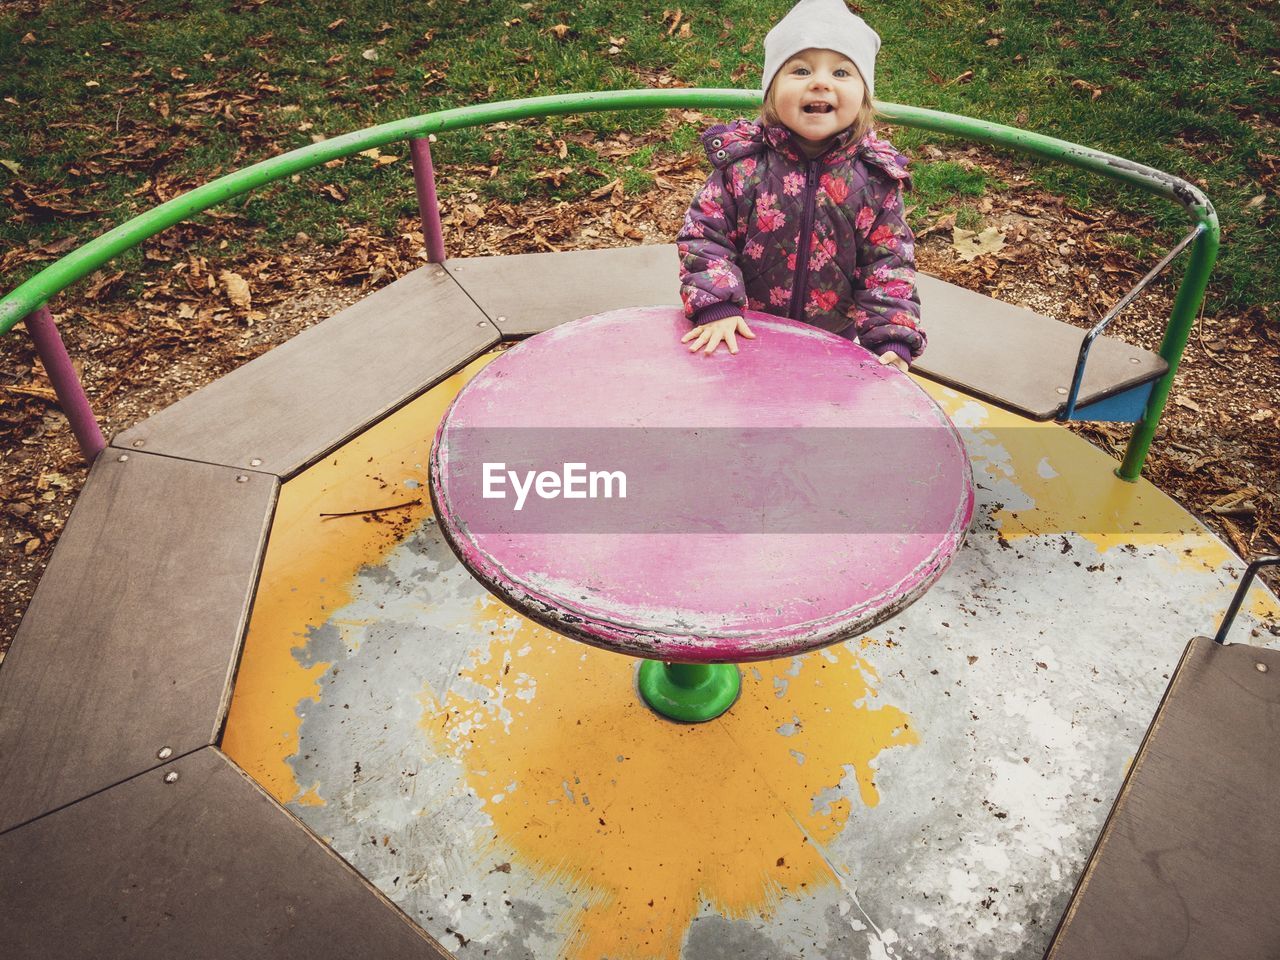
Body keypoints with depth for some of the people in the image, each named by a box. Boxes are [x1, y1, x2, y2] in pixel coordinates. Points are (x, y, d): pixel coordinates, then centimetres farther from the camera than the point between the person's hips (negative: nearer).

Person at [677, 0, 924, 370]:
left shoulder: (875, 175, -11)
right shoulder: (741, 160, -15)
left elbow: (888, 262, -9)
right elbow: (704, 235, -13)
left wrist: (892, 341, -19)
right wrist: (717, 307, -26)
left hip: (834, 341, 1)